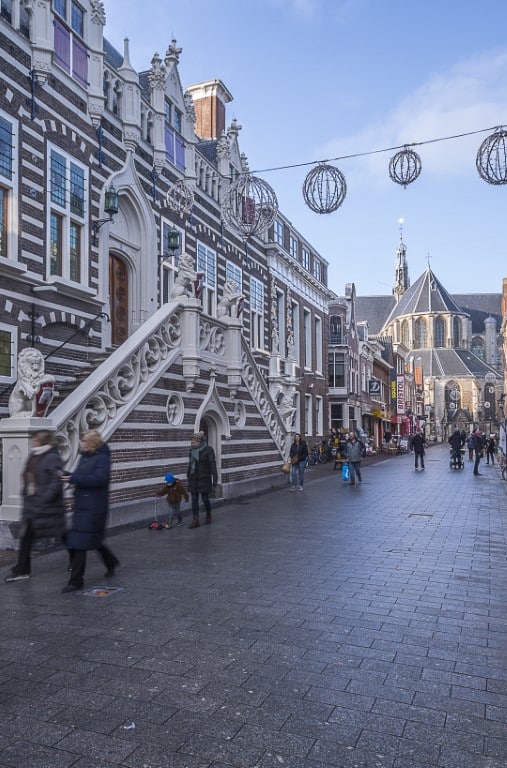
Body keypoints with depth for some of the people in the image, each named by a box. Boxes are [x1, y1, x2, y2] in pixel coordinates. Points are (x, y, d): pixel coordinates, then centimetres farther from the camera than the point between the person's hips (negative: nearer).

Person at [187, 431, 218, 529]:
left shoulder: (208, 449, -10)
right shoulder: (192, 450, 8)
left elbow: (213, 465, -10)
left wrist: (215, 479, -13)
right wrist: (188, 478, 15)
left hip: (204, 479, -5)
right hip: (193, 480, 5)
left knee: (205, 499, 4)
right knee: (194, 500, 3)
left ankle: (208, 515, 29)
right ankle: (195, 520, 7)